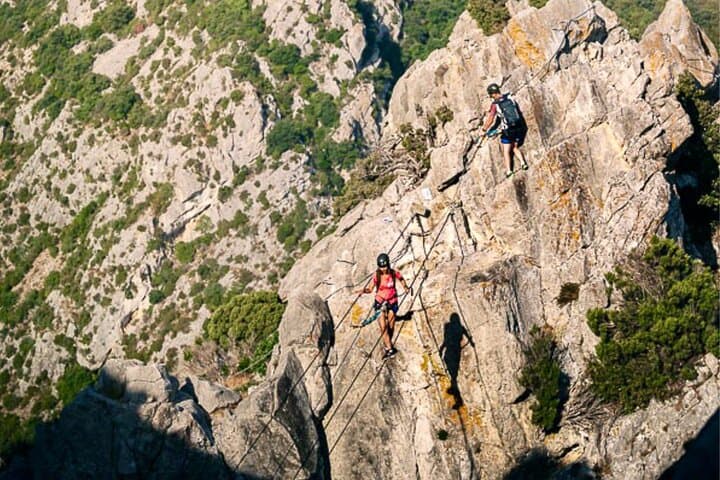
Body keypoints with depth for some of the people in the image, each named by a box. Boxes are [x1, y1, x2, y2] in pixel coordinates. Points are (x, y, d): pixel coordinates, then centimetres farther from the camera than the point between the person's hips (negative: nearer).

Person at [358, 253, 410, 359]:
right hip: (380, 302, -1)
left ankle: (387, 345, 32)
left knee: (390, 326, 11)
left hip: (392, 302, 1)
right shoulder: (376, 275, -14)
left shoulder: (394, 273, -12)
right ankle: (389, 348, -5)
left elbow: (401, 279, 10)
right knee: (383, 327, -10)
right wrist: (364, 290, -26)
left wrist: (405, 287, -4)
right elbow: (370, 288, -7)